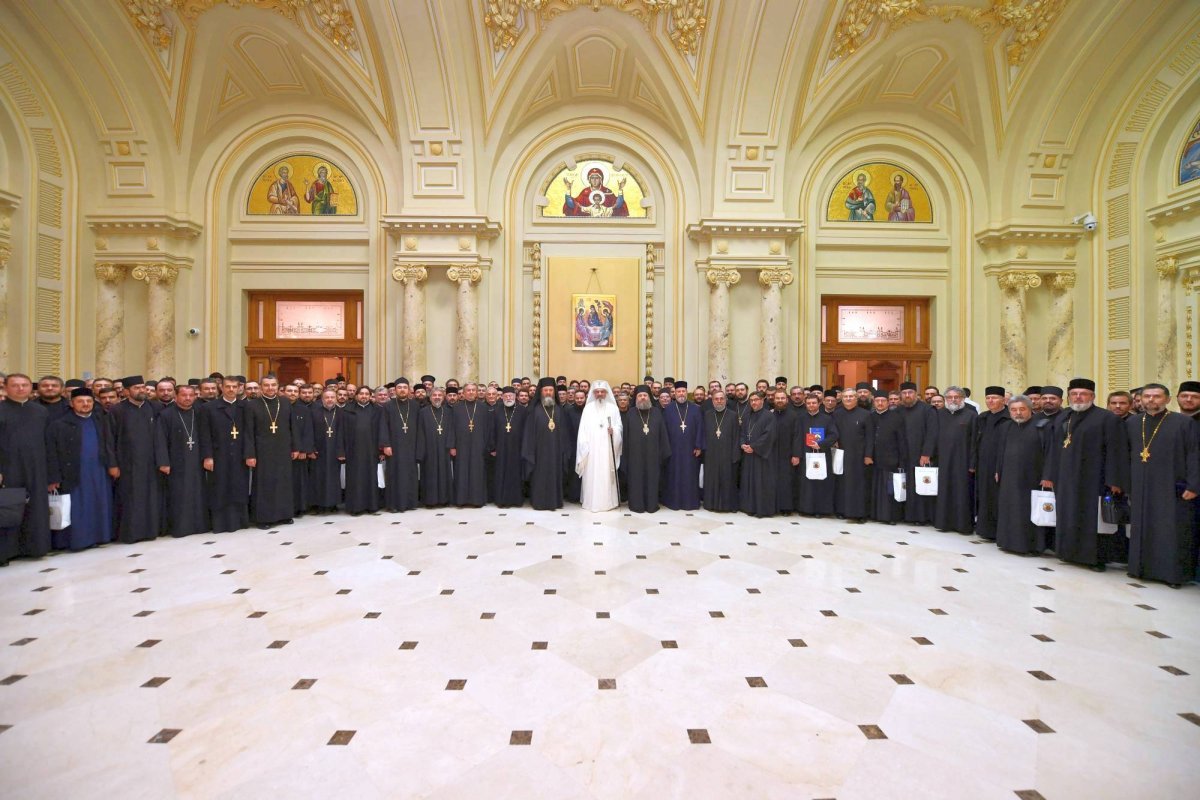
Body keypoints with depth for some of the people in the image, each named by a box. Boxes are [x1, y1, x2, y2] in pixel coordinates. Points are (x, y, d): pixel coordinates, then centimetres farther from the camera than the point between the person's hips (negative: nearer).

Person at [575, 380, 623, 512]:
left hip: (607, 448, 0)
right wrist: (584, 447, -6)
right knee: (592, 474, 0)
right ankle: (591, 501, 8)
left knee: (606, 473, 2)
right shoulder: (588, 408, 6)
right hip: (592, 447, 0)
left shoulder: (613, 408, 6)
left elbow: (619, 426, 5)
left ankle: (608, 501, 10)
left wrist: (614, 431, -17)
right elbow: (583, 429, 2)